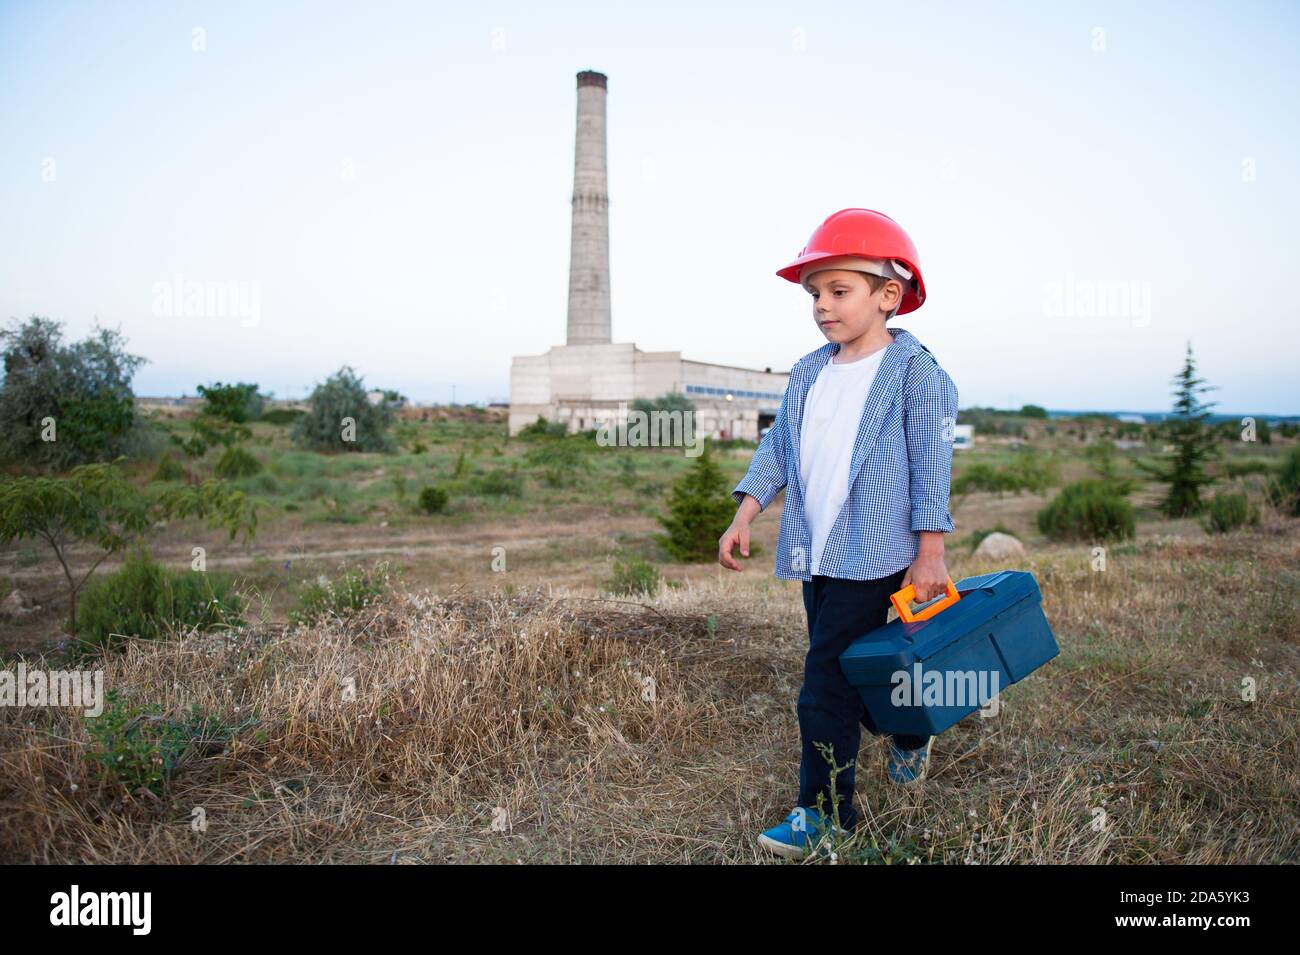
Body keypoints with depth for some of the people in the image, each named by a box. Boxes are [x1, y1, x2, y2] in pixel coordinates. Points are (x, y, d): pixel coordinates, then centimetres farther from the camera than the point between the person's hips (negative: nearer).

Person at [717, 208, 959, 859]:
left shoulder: (914, 370, -7)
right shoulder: (808, 373, 11)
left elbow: (931, 464, -8)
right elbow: (778, 447, 13)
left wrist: (929, 554, -10)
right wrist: (744, 517, 4)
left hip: (873, 553, -7)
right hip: (813, 553, 7)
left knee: (826, 681, -8)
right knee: (842, 672, 18)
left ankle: (826, 811, 6)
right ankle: (908, 732, 45)